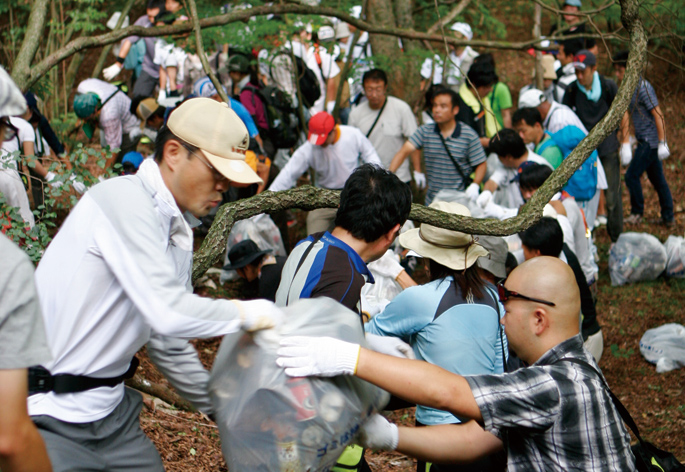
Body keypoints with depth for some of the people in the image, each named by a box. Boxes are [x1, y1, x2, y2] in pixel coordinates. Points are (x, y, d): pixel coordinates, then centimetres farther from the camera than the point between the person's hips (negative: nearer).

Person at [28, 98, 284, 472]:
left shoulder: (178, 232, 9)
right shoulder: (124, 200, -19)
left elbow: (167, 341, 17)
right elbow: (169, 314, -28)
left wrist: (218, 406, 21)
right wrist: (248, 313, -13)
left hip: (109, 406, 8)